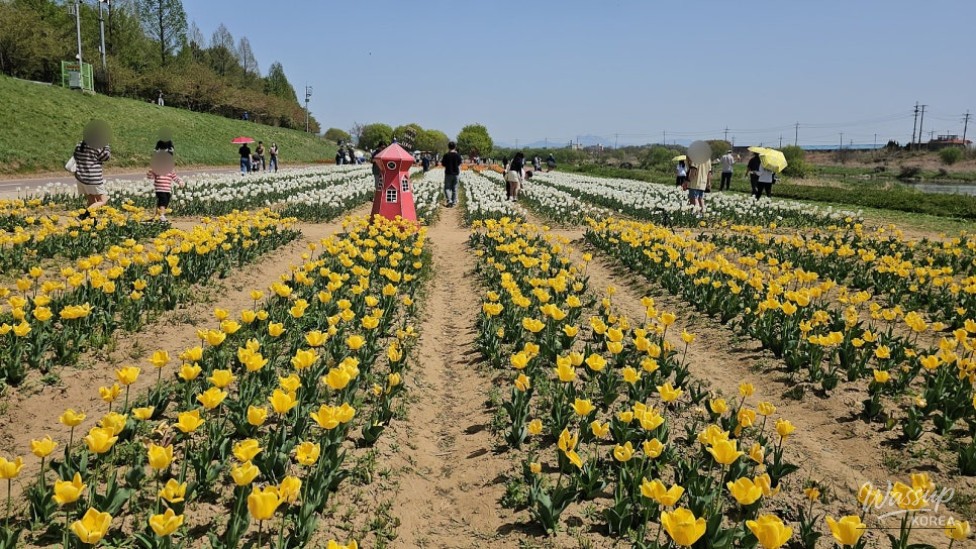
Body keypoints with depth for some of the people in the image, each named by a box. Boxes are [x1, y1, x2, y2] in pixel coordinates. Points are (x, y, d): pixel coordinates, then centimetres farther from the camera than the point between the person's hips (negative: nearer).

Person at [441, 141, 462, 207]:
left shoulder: (446, 155, -9)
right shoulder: (458, 155, -4)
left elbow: (443, 164, -3)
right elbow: (459, 165, 2)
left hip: (448, 174, -2)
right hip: (456, 174, 2)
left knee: (447, 188, 6)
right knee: (455, 189, 11)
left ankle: (449, 201, -12)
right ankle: (454, 202, 13)